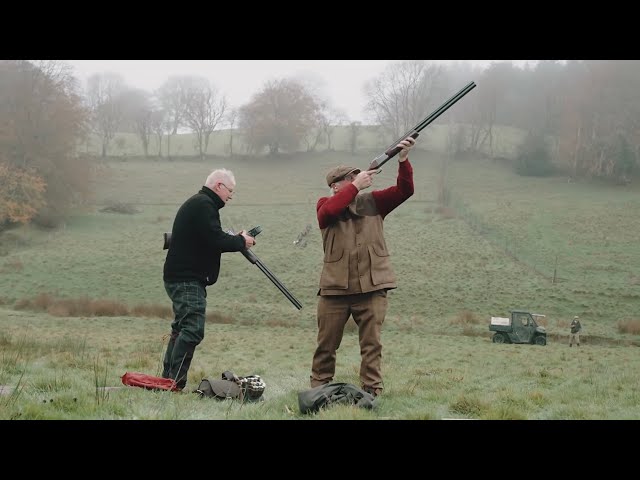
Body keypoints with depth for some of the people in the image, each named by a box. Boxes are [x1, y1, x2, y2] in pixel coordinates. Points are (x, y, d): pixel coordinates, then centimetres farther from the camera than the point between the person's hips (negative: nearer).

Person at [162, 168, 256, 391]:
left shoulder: (196, 203, 20)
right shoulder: (204, 205, -13)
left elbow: (208, 241, 21)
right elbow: (216, 240, -21)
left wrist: (236, 240, 9)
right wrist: (241, 241, -4)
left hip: (180, 278, 11)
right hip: (187, 280, -11)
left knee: (181, 329, 16)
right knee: (192, 329, -15)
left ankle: (167, 379, 20)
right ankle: (175, 383, -19)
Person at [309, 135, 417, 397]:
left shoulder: (372, 202, 8)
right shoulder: (325, 205, 3)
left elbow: (404, 191, -3)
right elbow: (330, 210, -21)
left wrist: (403, 160, -18)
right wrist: (356, 185, -20)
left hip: (371, 287, 1)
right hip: (335, 287, -1)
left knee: (371, 344, 0)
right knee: (326, 344, 9)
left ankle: (372, 391, 5)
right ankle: (318, 388, 22)